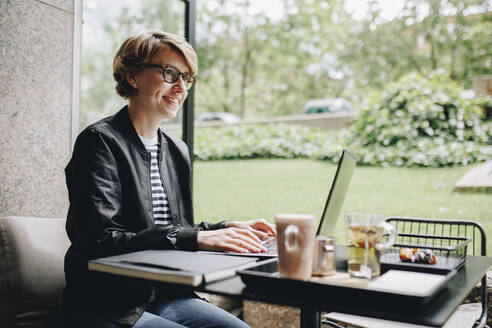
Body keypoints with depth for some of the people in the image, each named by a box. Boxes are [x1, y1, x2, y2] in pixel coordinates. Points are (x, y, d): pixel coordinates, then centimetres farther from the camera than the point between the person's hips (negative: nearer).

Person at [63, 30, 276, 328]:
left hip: (164, 297, 7)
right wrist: (195, 237, -27)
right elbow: (100, 241, -22)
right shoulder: (101, 141, -11)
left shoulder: (177, 150, 11)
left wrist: (226, 229, -4)